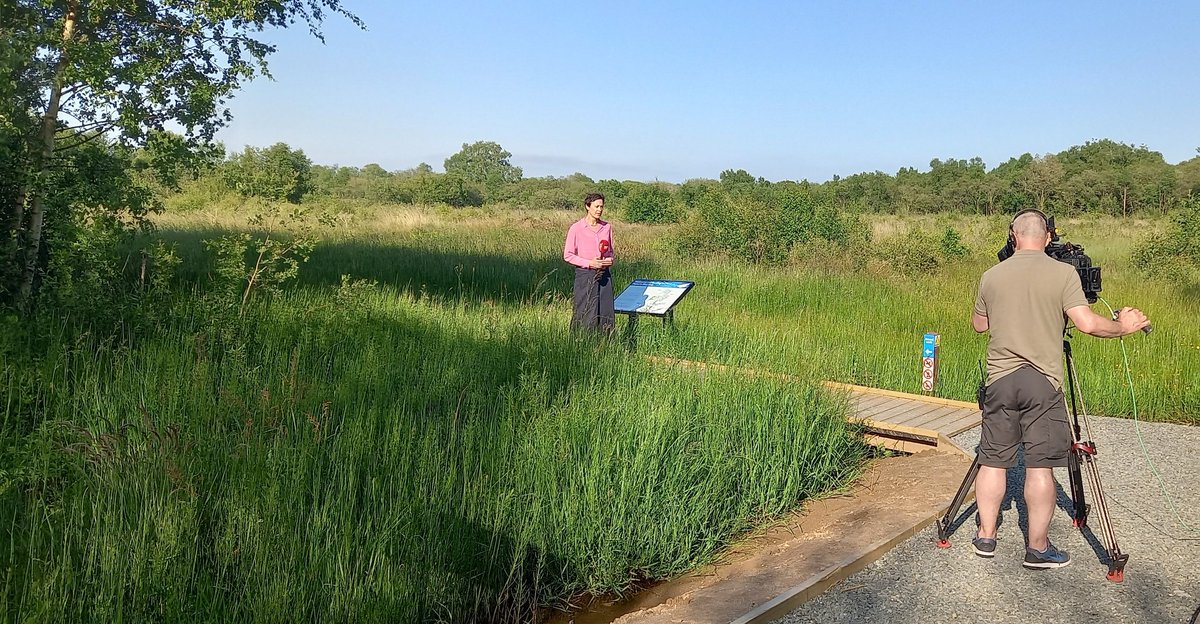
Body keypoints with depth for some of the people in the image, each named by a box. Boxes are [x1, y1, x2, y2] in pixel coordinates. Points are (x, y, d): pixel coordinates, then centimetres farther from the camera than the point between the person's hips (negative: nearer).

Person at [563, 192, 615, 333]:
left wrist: (610, 259, -3)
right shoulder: (576, 228, -6)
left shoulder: (607, 226, 7)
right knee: (586, 314, -2)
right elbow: (568, 255, -5)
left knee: (606, 313, 3)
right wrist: (589, 263, -15)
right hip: (585, 274, -4)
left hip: (604, 274, 4)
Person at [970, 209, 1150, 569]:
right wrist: (1123, 326, 4)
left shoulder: (991, 276, 5)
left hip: (999, 378, 3)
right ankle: (1038, 548, 9)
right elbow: (1087, 323, -13)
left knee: (993, 460, 10)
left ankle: (986, 536, 19)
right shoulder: (1064, 273, -4)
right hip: (1043, 382, -3)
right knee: (1040, 466, 2)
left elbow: (978, 324, 17)